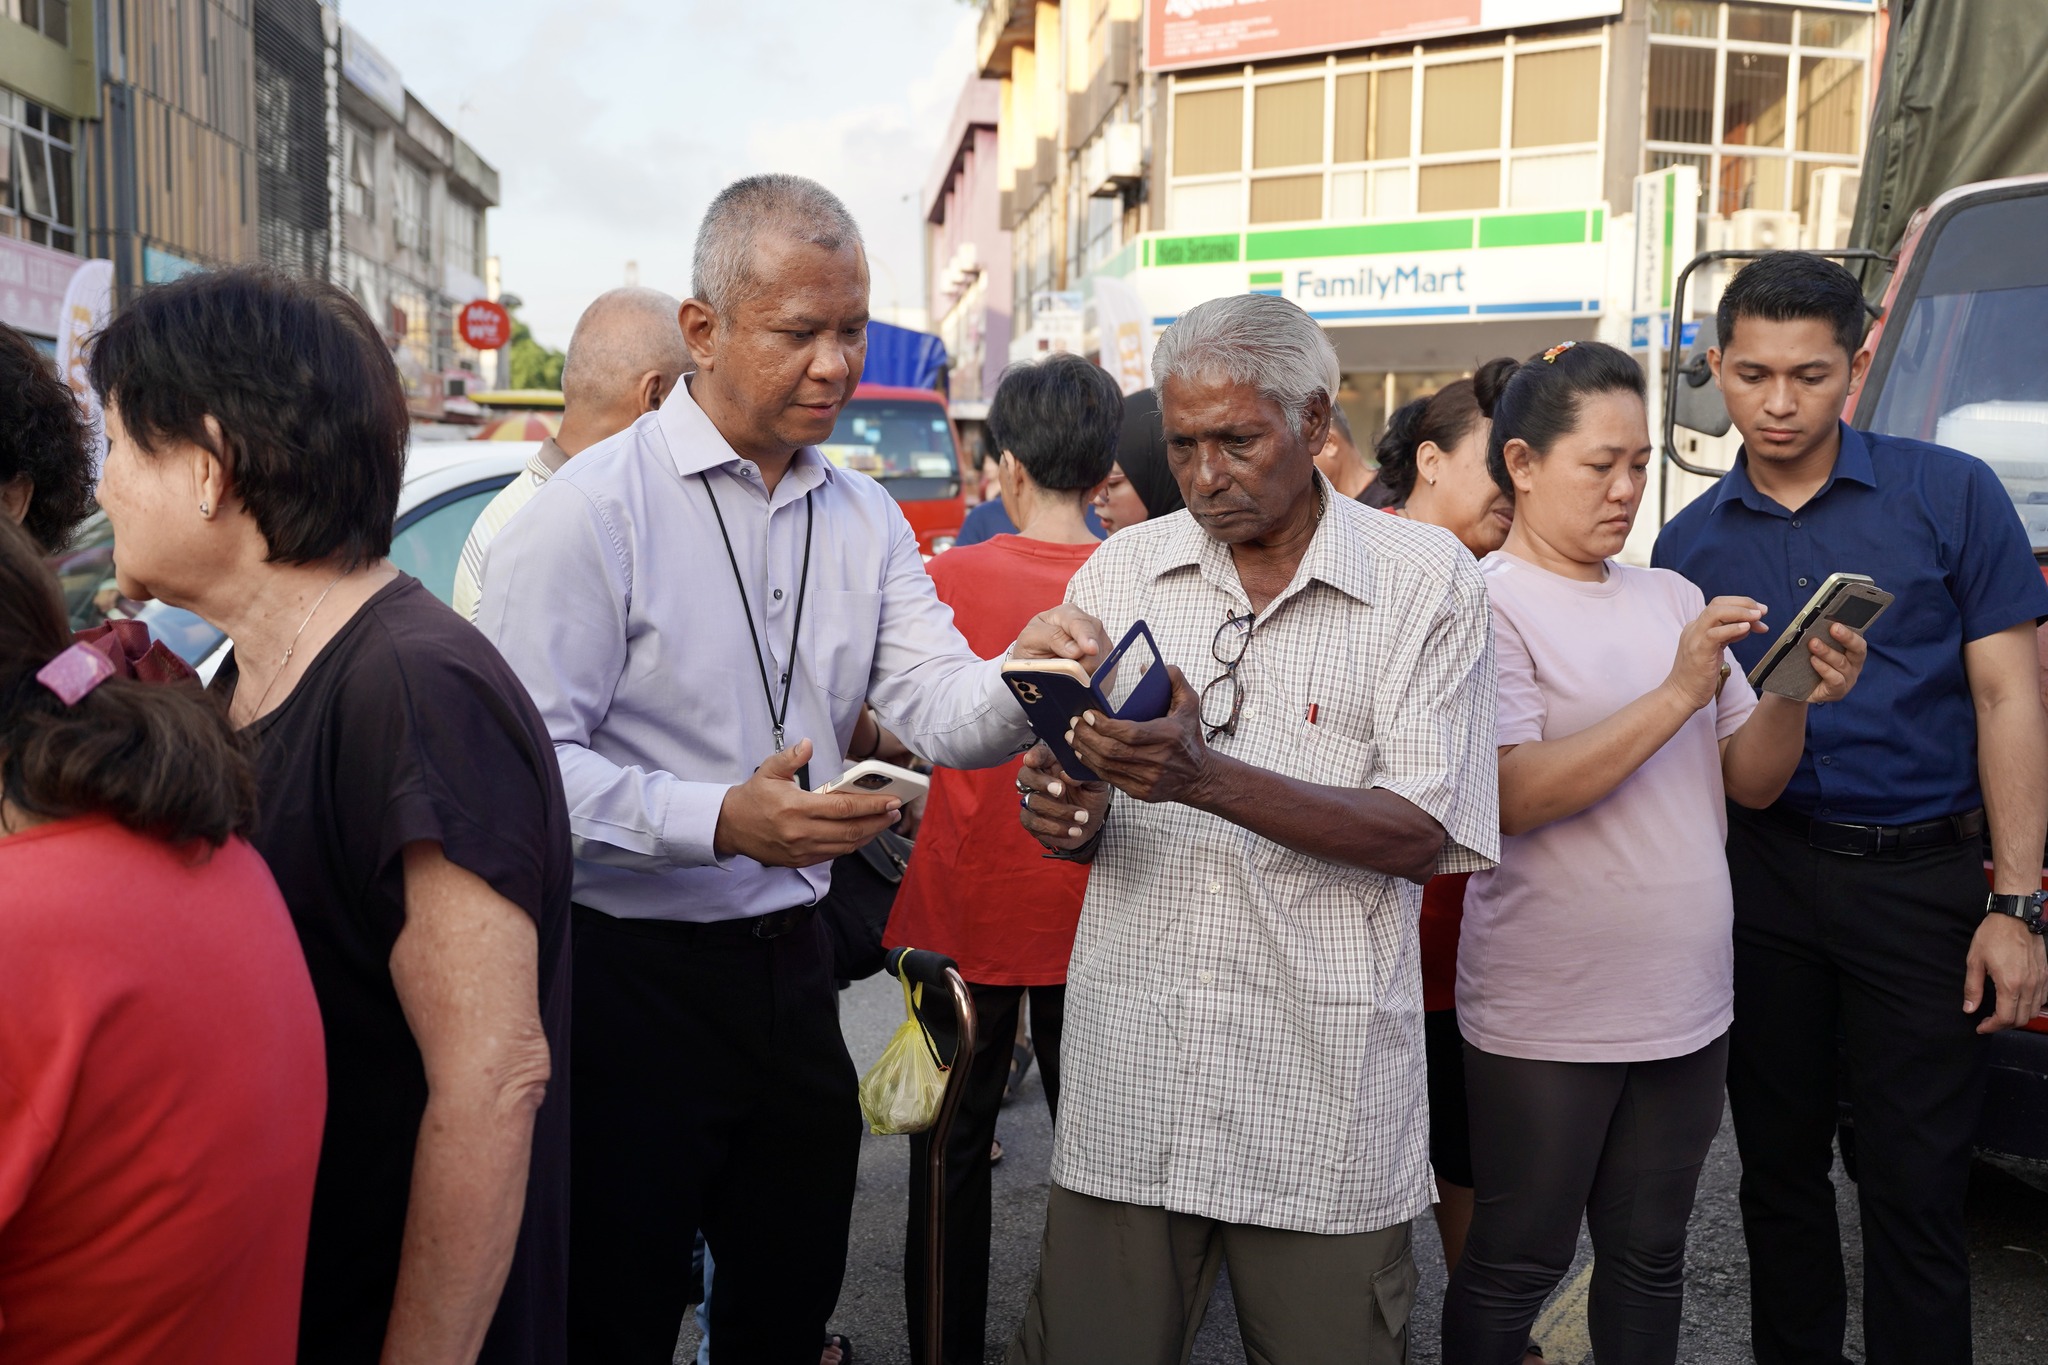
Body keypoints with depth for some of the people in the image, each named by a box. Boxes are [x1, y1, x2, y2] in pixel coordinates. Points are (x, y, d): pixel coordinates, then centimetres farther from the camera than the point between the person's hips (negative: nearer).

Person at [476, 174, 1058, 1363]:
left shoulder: (864, 518, 7)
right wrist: (719, 822, -30)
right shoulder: (594, 510, -13)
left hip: (791, 965, 6)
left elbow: (938, 709, -3)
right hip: (632, 981, -6)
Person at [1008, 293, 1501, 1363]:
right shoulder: (1119, 571, 7)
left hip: (1321, 1096, -2)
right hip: (1126, 1082, 3)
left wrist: (1208, 777, -23)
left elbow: (1424, 838, -11)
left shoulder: (1425, 581, -3)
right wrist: (1066, 818, -11)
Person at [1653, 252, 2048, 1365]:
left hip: (1921, 877, -2)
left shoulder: (1951, 496, -2)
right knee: (1779, 1165, 14)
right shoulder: (1690, 541, 6)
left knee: (1914, 1186, 2)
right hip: (1760, 880, 3)